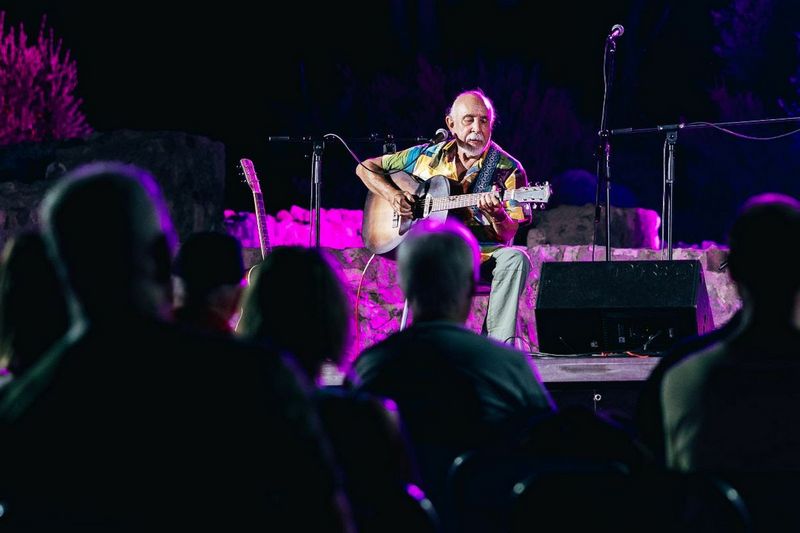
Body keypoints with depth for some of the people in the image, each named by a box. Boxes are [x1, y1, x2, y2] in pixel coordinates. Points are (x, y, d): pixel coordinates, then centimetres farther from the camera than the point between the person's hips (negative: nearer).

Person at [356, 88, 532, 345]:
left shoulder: (508, 170, 3)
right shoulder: (427, 156, 9)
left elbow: (506, 236, -4)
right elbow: (366, 168, 18)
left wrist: (497, 215, -27)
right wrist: (393, 195, -1)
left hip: (482, 253, 1)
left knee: (515, 258, -32)